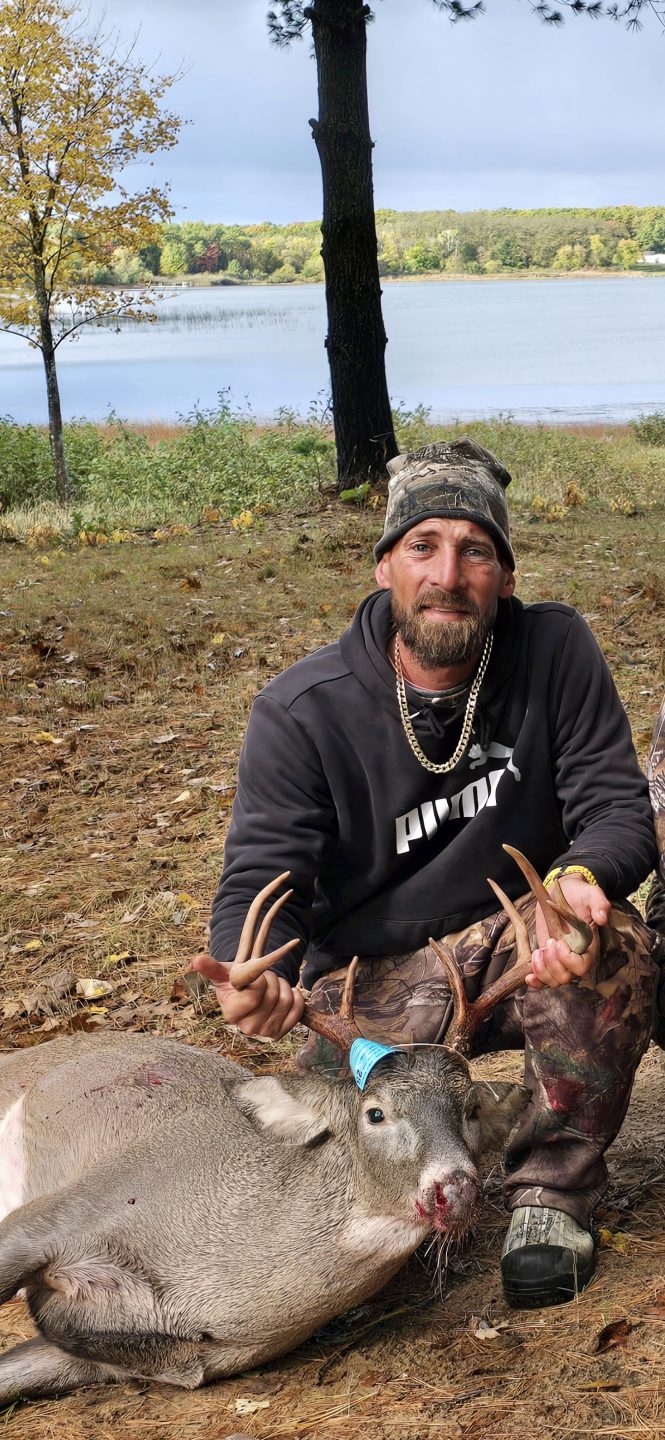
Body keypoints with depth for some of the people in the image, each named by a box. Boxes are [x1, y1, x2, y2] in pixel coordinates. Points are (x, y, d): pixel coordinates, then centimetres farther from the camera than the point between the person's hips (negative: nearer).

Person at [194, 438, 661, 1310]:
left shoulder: (554, 651, -8)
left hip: (521, 943, 1)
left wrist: (583, 878, -36)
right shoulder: (301, 712, -11)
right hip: (380, 976, 0)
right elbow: (264, 872, -14)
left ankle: (552, 1191, -11)